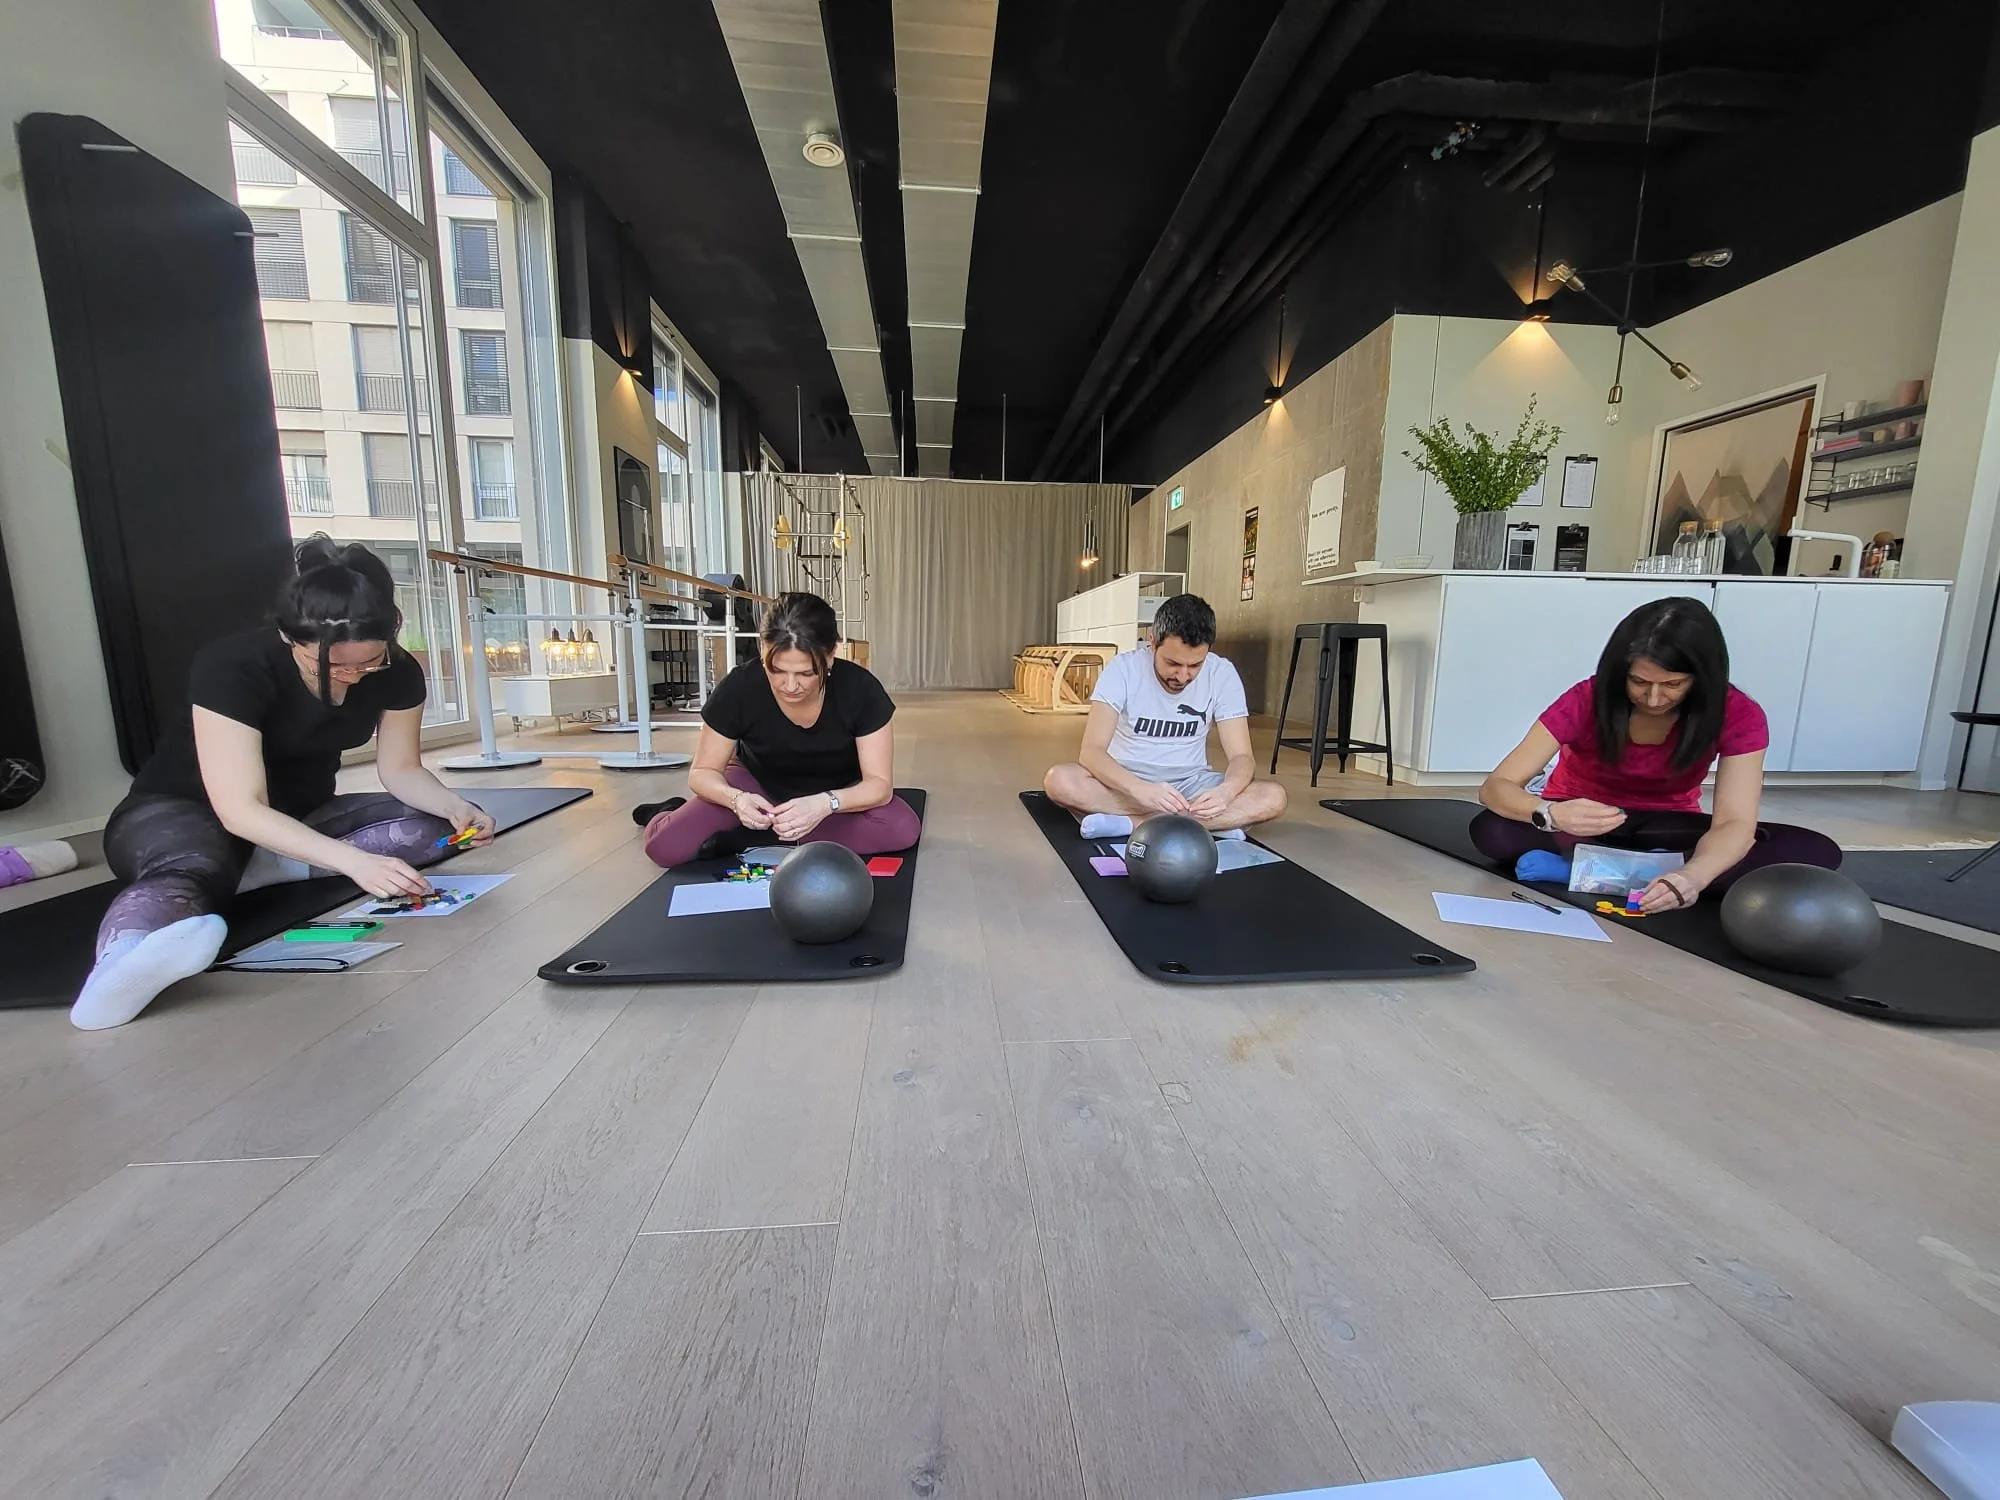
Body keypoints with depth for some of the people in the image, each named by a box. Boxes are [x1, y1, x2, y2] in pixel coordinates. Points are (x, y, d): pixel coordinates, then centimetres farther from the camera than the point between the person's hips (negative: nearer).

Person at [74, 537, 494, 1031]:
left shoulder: (396, 672, -14)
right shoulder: (232, 666, -28)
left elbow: (401, 770, -4)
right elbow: (241, 811, -33)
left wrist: (454, 806, -27)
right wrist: (354, 861, -47)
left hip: (297, 817, 5)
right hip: (179, 812, -4)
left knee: (430, 826, -23)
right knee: (189, 870, -40)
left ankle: (263, 869, -30)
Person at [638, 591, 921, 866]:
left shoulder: (860, 689, -28)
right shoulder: (738, 688, -25)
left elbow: (879, 783, -25)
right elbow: (703, 772, -14)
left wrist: (825, 804, -44)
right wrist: (735, 798, -37)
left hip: (835, 794, 1)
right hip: (758, 785, 0)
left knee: (903, 829, -30)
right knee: (665, 846, -22)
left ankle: (753, 837, -18)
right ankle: (666, 815, 17)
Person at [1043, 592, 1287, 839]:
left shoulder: (1222, 674, -10)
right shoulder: (1123, 668, -16)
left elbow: (1241, 756, -12)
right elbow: (1091, 751, -24)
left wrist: (1226, 791, -36)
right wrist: (1140, 789, -43)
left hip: (1190, 782, 2)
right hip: (1128, 782, -1)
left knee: (1273, 797, -24)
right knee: (1059, 781, -32)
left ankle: (1128, 822, -28)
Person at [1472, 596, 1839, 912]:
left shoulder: (1737, 715, -16)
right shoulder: (1586, 701, -23)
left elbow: (1735, 822, -25)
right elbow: (1495, 787, -29)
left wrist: (1693, 875, -47)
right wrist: (1551, 814, -51)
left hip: (1665, 826, 3)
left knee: (1816, 853, -23)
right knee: (1492, 831, -34)